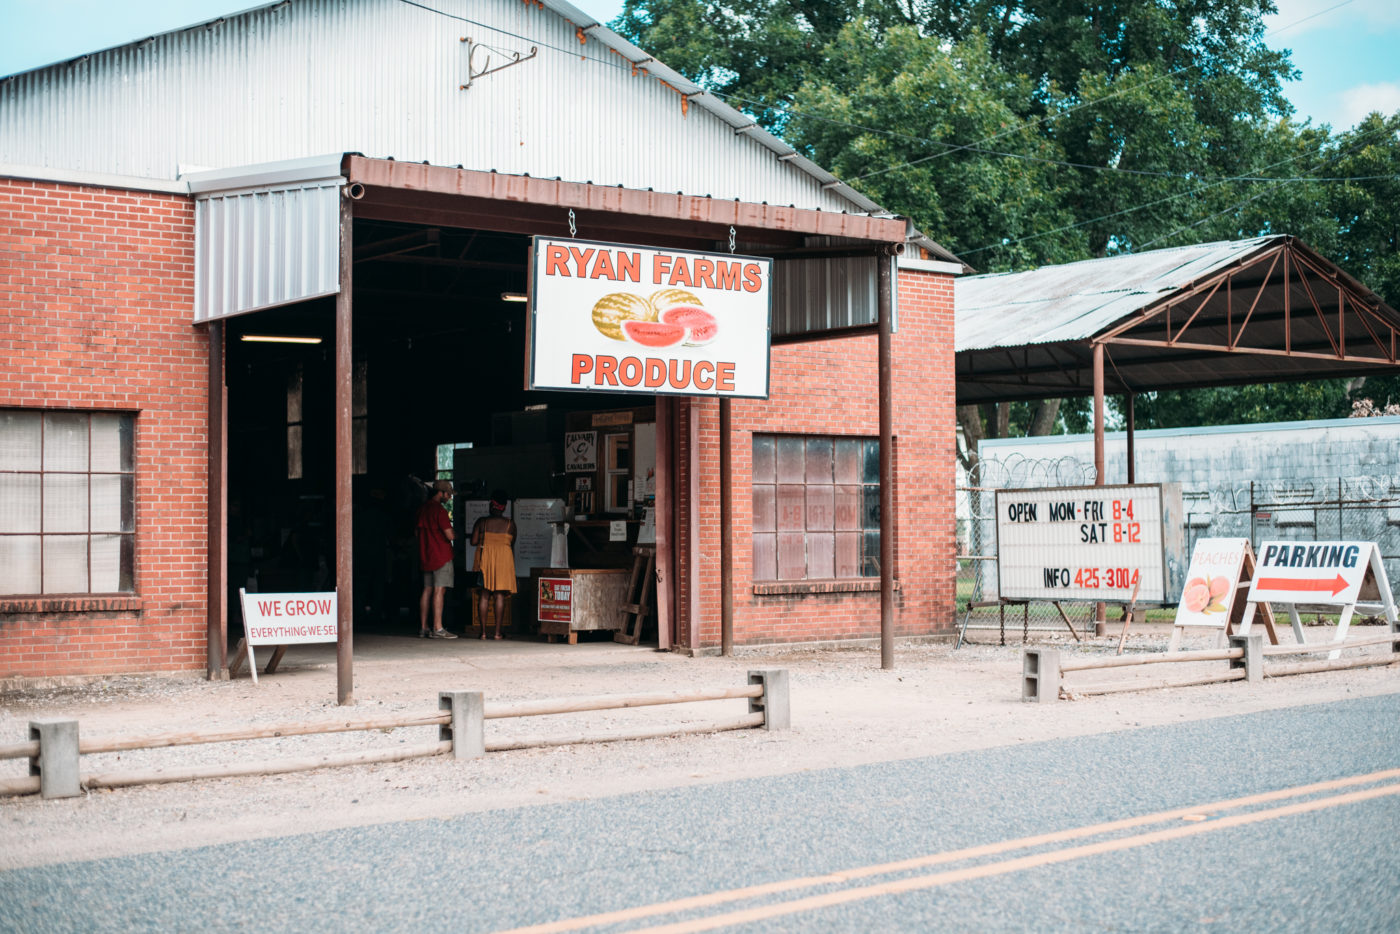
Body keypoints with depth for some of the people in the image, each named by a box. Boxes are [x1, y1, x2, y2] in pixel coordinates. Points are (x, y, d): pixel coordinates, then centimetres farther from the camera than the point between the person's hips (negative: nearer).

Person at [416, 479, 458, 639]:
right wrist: (455, 535, 5)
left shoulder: (421, 509, 12)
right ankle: (437, 629, -12)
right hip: (441, 556, -8)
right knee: (439, 590, -9)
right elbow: (449, 535, -16)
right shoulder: (439, 510, -14)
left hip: (425, 556, 8)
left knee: (427, 590, 10)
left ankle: (423, 628, 10)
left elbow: (418, 532, 20)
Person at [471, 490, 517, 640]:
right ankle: (497, 631, -1)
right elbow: (512, 544, 5)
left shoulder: (482, 522, -2)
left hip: (484, 559, 0)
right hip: (504, 558, 0)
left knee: (483, 594, 5)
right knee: (500, 595, 2)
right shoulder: (510, 524, -1)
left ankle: (483, 631, 1)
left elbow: (473, 541, -3)